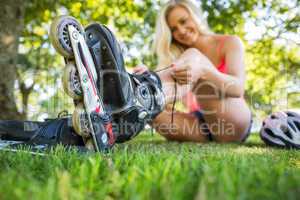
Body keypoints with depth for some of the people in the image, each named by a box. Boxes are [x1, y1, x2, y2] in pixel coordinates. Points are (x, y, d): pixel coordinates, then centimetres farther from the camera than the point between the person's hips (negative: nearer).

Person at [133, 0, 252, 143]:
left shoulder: (229, 42, 2)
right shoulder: (181, 58, 10)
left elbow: (238, 88, -18)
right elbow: (173, 93, -12)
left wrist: (204, 71, -38)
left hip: (234, 123, -3)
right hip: (201, 123, 4)